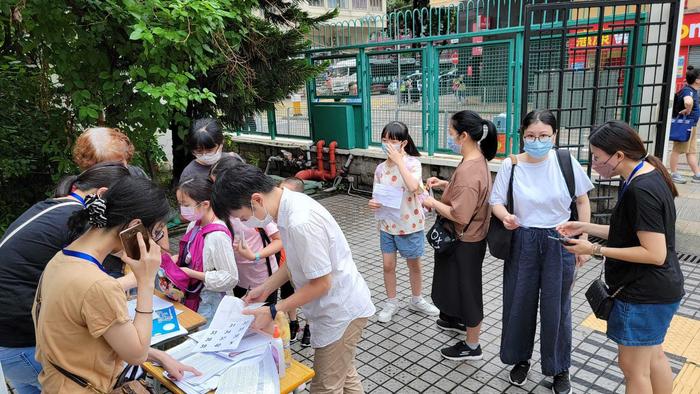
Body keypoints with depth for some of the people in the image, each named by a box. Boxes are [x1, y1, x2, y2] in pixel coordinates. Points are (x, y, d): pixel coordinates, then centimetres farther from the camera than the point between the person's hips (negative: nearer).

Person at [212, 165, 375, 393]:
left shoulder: (301, 222, -32)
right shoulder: (290, 205, -3)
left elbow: (321, 283, -24)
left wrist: (272, 312, -17)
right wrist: (266, 288, 8)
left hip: (341, 310, -9)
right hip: (341, 306, 9)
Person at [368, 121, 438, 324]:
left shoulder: (412, 163, -14)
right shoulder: (380, 168, 0)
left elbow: (413, 187, -34)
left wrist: (399, 160, -28)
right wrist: (373, 203, -16)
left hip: (410, 224, -3)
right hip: (387, 224, 4)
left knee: (414, 264, 15)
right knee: (388, 265, 11)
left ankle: (417, 300, 36)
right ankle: (391, 302, 30)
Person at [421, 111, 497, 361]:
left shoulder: (468, 170, -30)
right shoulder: (477, 158, 1)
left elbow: (460, 215, -31)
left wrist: (433, 203, -18)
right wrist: (445, 185, 6)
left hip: (465, 242, -10)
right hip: (468, 238, 10)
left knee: (466, 289, 7)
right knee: (460, 285, 28)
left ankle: (472, 347, 25)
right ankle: (461, 320, 51)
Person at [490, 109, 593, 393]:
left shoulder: (566, 162, -9)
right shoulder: (510, 165, -8)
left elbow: (582, 201, 3)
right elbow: (496, 201, -1)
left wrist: (583, 241, 3)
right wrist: (505, 217, -24)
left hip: (559, 243, 0)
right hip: (522, 243, 1)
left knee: (556, 307, 9)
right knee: (519, 304, 12)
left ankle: (559, 368, 31)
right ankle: (520, 359, 36)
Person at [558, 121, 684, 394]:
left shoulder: (640, 190, -26)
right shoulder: (649, 175, 5)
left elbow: (654, 253, -26)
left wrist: (596, 250, -23)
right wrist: (584, 227, 5)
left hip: (643, 294, -10)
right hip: (657, 290, 10)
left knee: (633, 366, 5)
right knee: (653, 356, 24)